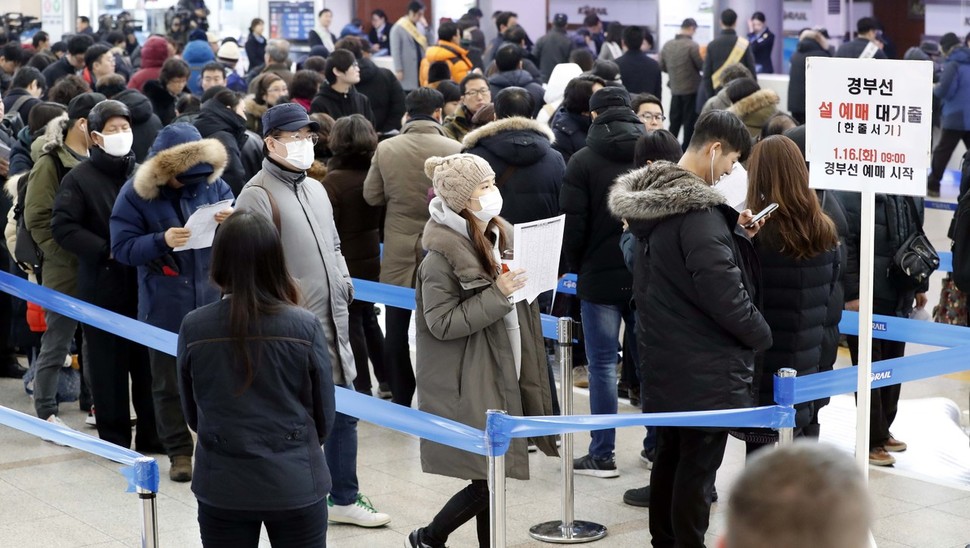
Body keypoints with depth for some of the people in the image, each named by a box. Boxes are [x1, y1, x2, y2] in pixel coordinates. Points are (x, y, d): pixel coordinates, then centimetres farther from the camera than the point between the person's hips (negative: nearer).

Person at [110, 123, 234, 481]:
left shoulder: (213, 184, 1)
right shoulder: (136, 194, -6)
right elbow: (122, 248, -10)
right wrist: (161, 241, -26)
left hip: (212, 300, 2)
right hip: (165, 307, -2)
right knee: (169, 384, 6)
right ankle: (179, 451, 17)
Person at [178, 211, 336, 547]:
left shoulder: (194, 328, -10)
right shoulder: (305, 327, -13)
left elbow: (191, 415, 3)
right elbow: (324, 418, -2)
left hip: (222, 488, 1)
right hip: (295, 485, -1)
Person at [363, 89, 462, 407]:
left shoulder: (385, 149, -8)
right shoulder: (454, 150, -13)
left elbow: (372, 196, -1)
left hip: (398, 253, 1)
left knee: (397, 330, 11)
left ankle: (401, 401, 15)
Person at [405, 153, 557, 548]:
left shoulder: (498, 237, 9)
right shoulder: (442, 255, -16)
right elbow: (441, 323, -20)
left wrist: (523, 284, 1)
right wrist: (498, 294, -22)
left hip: (502, 377, 8)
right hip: (468, 386, -8)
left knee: (495, 476, 10)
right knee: (486, 484, -6)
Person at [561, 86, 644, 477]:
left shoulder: (583, 161, -7)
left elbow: (573, 224, -8)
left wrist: (576, 266, 7)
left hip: (600, 275, -3)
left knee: (602, 364, 1)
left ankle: (602, 455, 3)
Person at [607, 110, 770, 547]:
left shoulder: (655, 198, 6)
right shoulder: (698, 212, -24)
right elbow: (725, 293, -24)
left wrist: (735, 234, 7)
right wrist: (761, 336, -8)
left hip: (663, 361, 10)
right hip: (703, 370, -10)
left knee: (669, 456, 19)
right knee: (698, 466, 1)